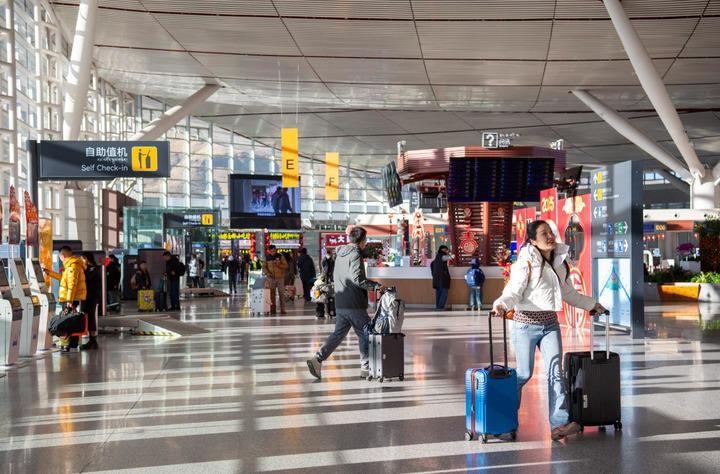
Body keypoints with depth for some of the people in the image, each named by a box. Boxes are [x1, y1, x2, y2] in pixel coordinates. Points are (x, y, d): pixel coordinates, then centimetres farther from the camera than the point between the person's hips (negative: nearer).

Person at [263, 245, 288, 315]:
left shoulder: (280, 257, 2)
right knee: (272, 294, 1)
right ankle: (273, 310, 6)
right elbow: (264, 267, 9)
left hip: (280, 278, -1)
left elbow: (286, 266, 0)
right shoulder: (267, 258, 7)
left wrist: (279, 265, -19)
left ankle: (282, 310, 1)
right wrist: (267, 273, -9)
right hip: (271, 278, 1)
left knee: (282, 294, -2)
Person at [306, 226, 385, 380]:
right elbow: (357, 279, -23)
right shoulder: (355, 255, -13)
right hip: (355, 305, -8)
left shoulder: (340, 255, 16)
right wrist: (376, 285, -15)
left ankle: (318, 358, -3)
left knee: (338, 333, 11)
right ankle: (366, 367, 11)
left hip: (340, 303, 8)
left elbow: (334, 278, 23)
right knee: (365, 335, 5)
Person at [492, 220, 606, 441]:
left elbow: (569, 294, 23)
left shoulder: (560, 262, 10)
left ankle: (559, 424, -7)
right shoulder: (525, 263, -10)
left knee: (555, 371, -5)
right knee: (524, 373, 2)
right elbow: (513, 292, -14)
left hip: (550, 323, 5)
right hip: (526, 323, -5)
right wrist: (501, 305, -35)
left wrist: (592, 304, 29)